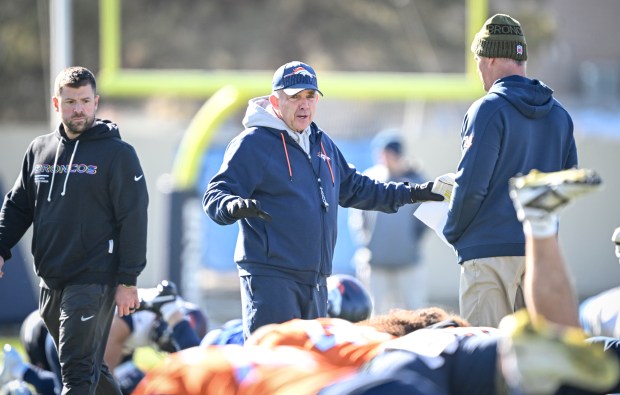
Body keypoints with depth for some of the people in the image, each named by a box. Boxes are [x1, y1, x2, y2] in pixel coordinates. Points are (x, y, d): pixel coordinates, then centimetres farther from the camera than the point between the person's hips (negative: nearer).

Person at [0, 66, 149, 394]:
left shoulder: (118, 154, -5)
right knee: (87, 365, 15)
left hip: (94, 281, -6)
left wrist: (128, 281, -11)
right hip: (50, 281, 6)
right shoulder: (39, 150, 11)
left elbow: (134, 218, -7)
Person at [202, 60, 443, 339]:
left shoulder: (323, 145, 20)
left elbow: (354, 188, 32)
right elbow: (215, 194, -11)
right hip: (270, 277, -8)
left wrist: (410, 193, 29)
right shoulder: (253, 143, -5)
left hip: (315, 281, 8)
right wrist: (233, 207, -35)